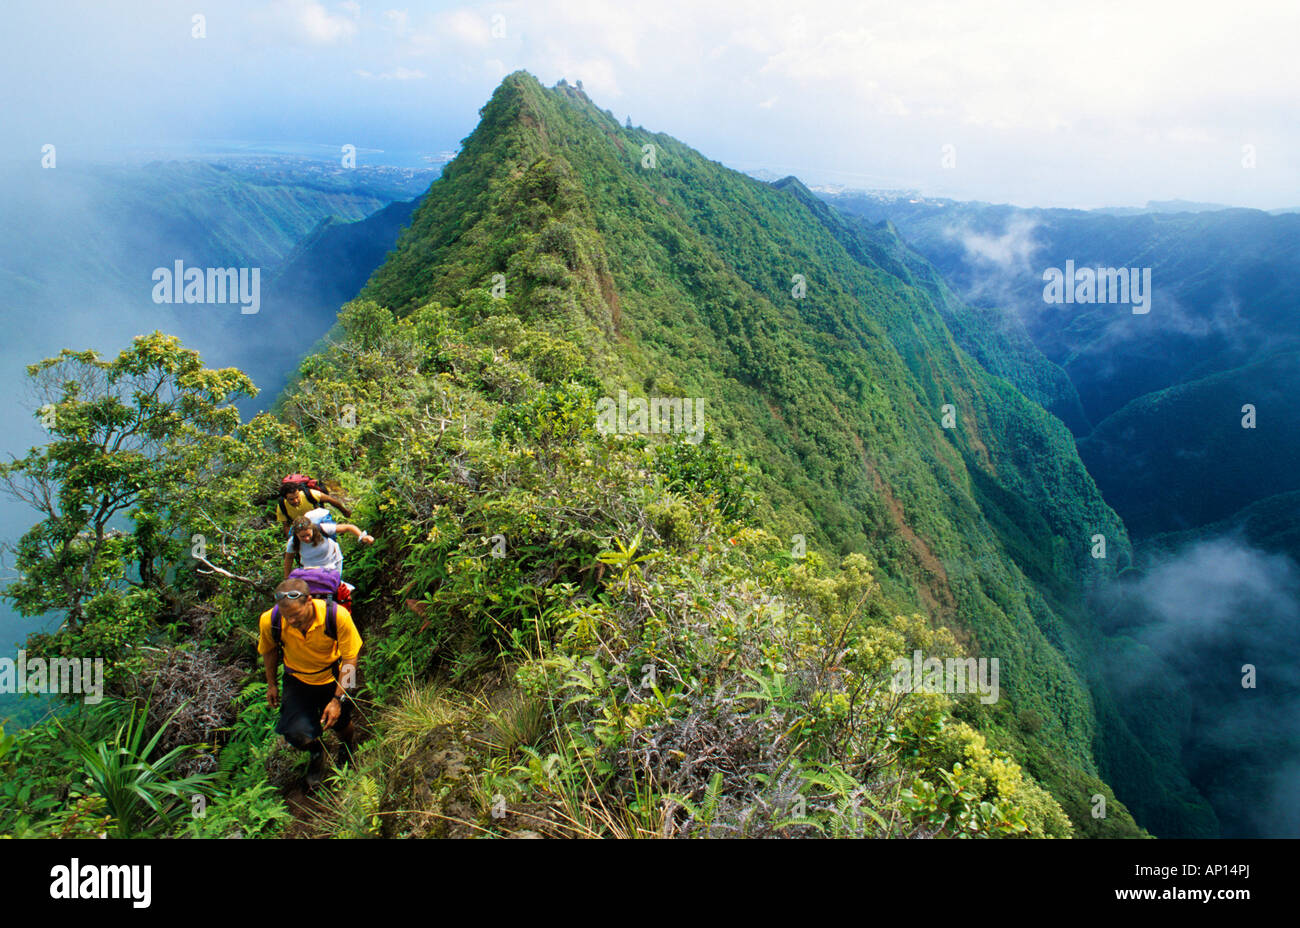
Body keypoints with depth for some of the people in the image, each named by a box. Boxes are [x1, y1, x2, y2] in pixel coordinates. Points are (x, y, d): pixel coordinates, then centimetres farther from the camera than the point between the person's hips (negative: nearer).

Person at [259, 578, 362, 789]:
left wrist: (338, 700, -18)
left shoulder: (337, 616, -32)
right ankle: (316, 751, 24)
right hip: (298, 680, 1)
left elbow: (349, 659, -18)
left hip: (333, 677, -1)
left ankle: (349, 742, 48)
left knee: (339, 724, 9)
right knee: (297, 735, -13)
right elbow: (269, 651, 0)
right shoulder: (270, 621, -26)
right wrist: (271, 684, 11)